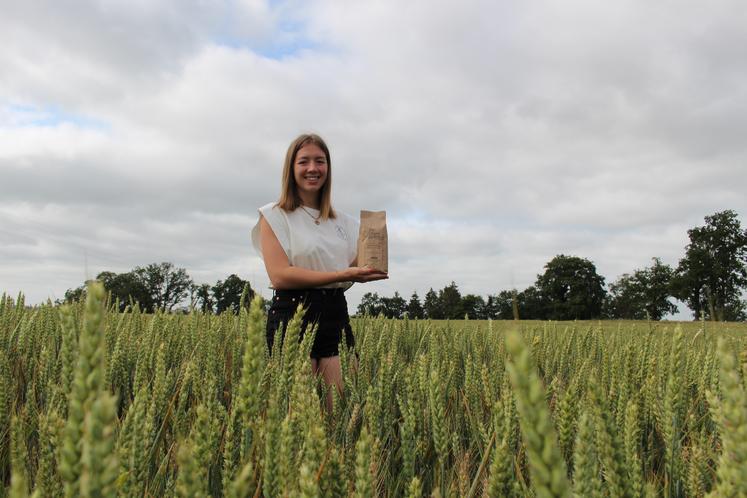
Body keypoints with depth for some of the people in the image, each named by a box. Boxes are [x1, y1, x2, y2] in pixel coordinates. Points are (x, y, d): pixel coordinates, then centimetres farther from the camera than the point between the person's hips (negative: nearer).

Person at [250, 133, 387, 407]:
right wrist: (343, 274, -18)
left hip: (336, 315, 5)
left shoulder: (343, 221, 16)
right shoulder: (274, 216, 1)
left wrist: (365, 270, -7)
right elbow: (280, 276, -12)